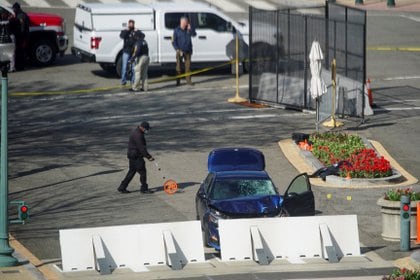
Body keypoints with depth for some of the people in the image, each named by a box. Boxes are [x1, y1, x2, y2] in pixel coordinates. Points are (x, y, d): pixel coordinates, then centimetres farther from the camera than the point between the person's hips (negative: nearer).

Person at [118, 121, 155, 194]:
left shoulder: (135, 131, 13)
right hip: (136, 156, -11)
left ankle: (122, 188, 18)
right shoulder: (138, 135, -21)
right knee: (142, 171, -3)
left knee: (132, 172, 15)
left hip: (132, 155, 11)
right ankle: (144, 189, 5)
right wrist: (148, 157, -22)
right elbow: (141, 148, -24)